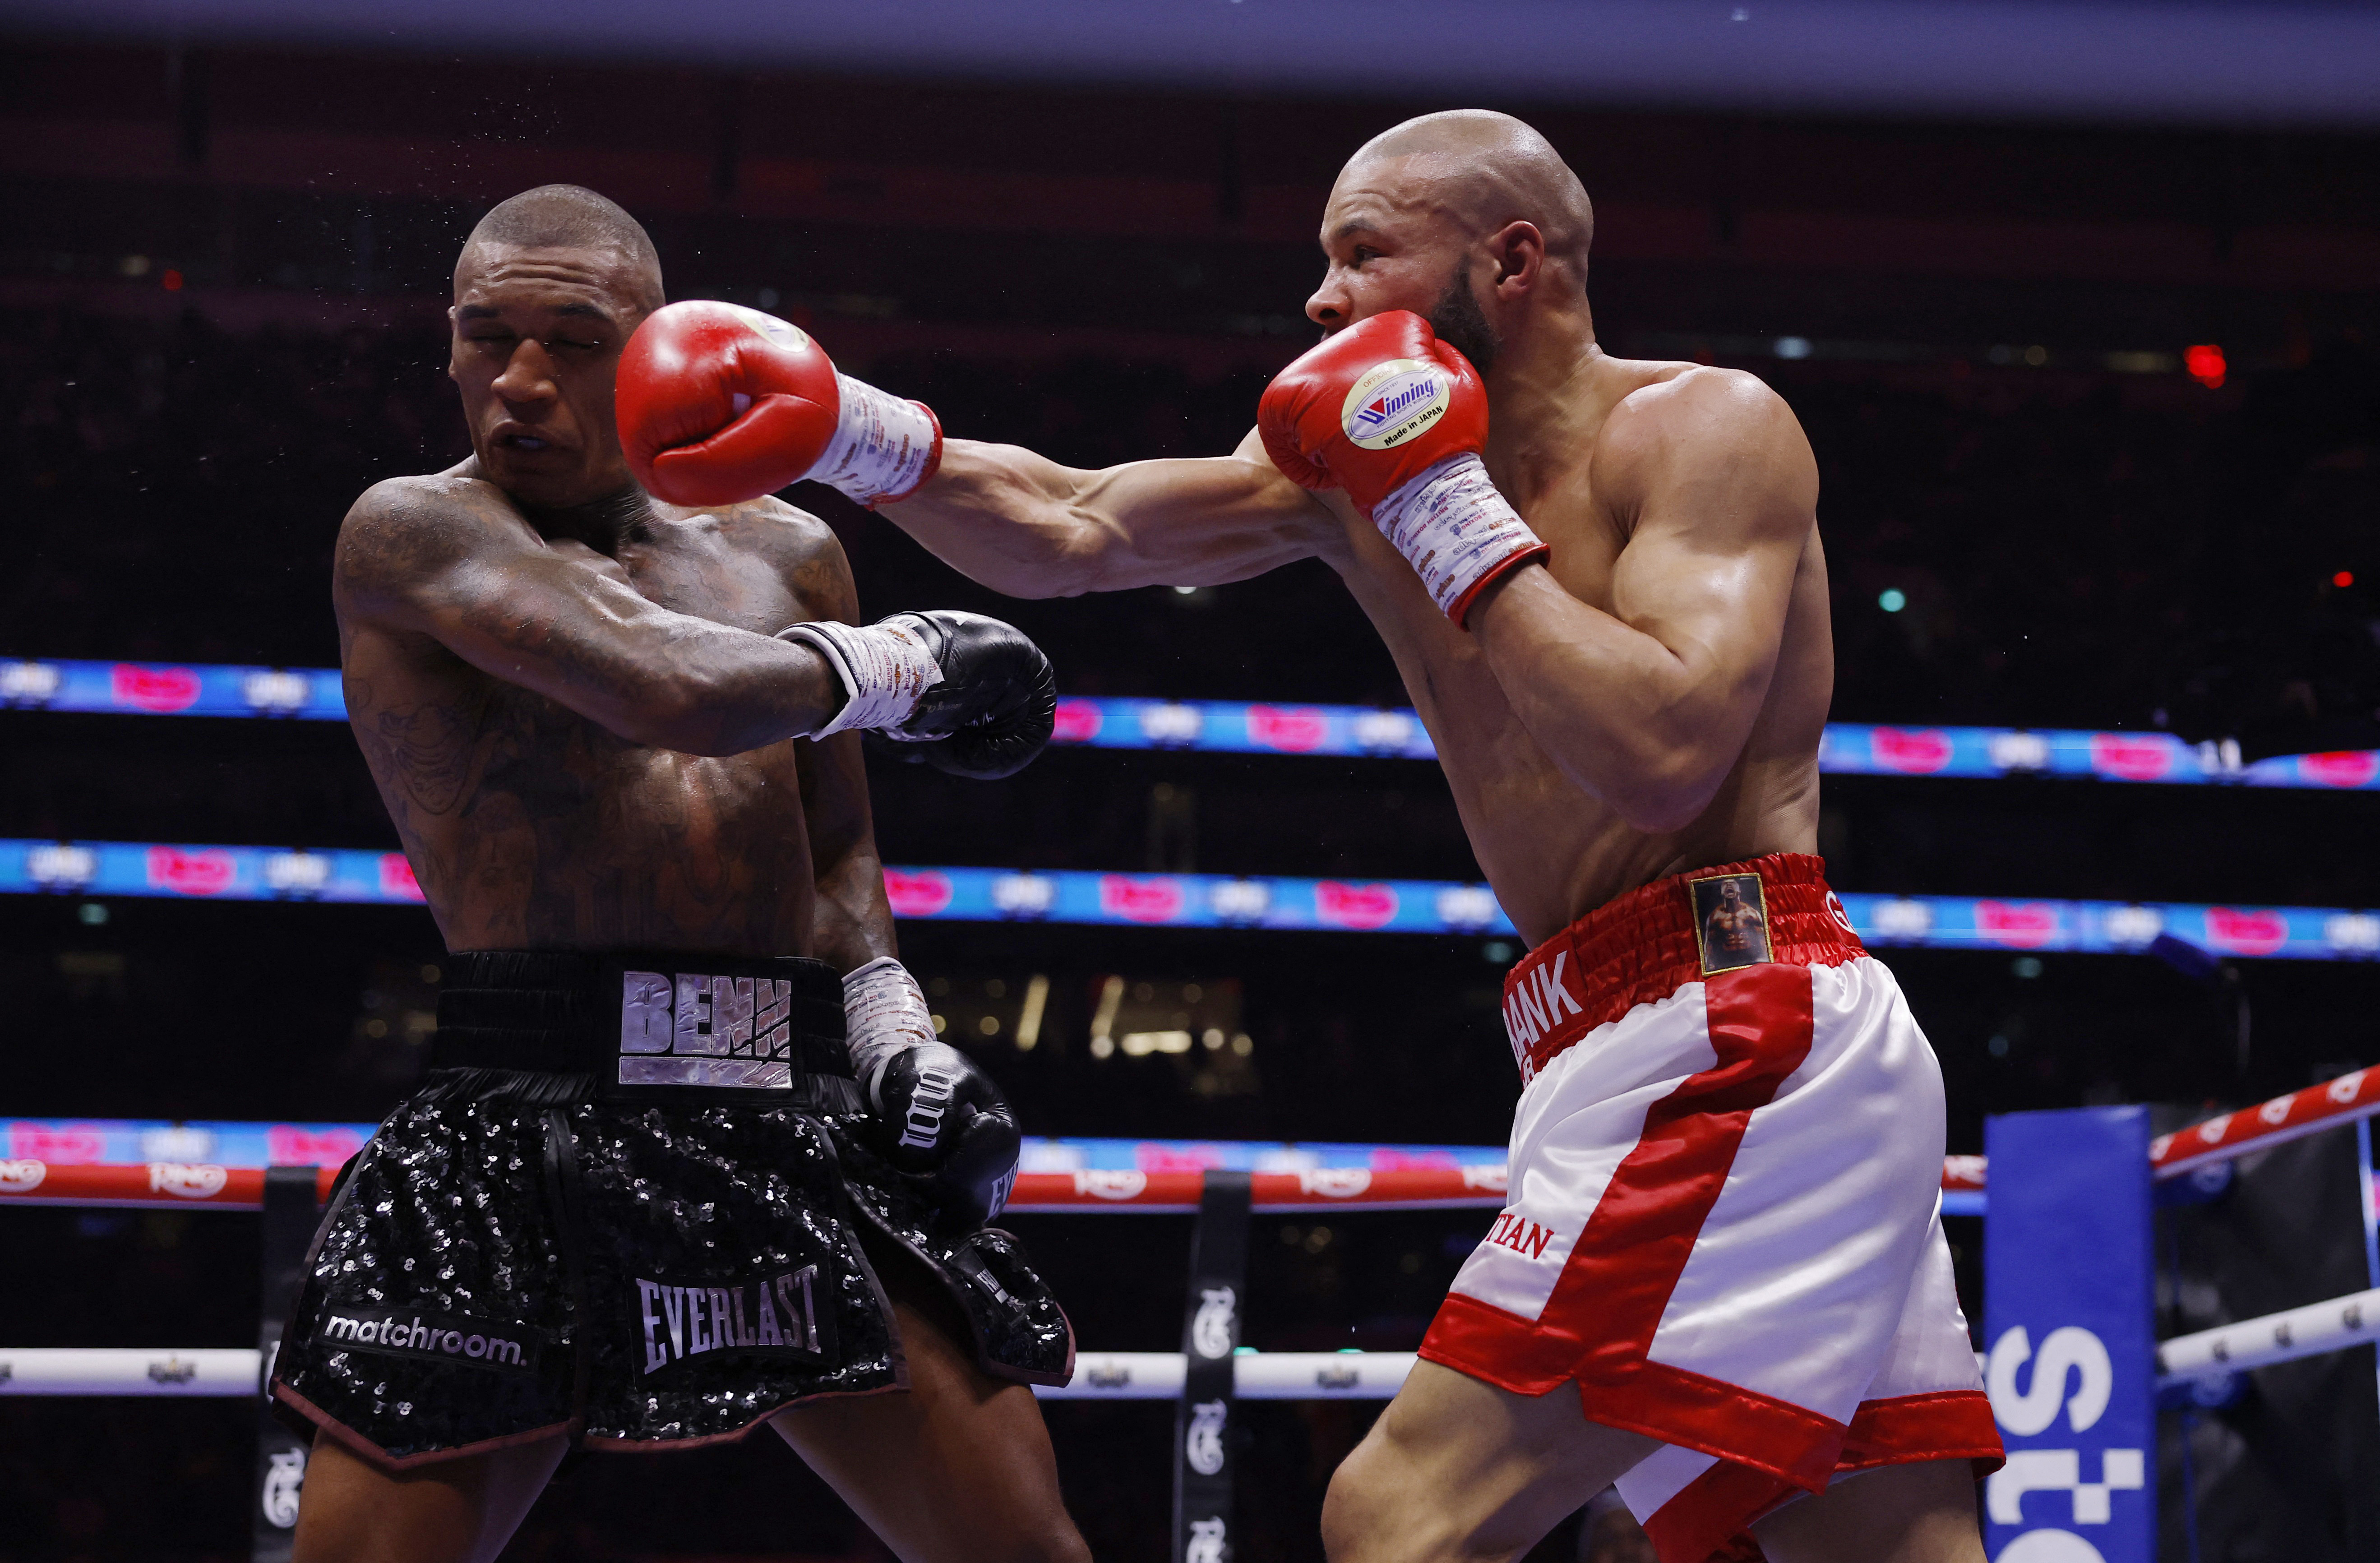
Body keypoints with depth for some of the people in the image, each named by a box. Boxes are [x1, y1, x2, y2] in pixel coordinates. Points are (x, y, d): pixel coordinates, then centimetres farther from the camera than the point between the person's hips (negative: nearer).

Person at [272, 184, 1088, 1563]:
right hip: (531, 1126, -5)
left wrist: (897, 1032, 8)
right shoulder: (415, 533, -2)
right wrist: (899, 666, -1)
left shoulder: (782, 555, 18)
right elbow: (678, 693, -17)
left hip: (800, 1130, 5)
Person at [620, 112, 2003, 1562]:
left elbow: (1662, 759, -21)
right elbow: (1071, 533, 12)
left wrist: (1456, 522, -13)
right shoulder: (1359, 471, 17)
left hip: (1732, 1038, -9)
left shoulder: (1706, 425, -6)